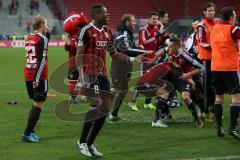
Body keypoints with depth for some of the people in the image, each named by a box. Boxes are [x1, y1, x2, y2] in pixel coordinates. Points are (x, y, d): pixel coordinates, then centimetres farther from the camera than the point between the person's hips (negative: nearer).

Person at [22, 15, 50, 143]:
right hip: (38, 77, -8)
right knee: (39, 105, -2)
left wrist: (47, 34, 18)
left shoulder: (29, 38, 12)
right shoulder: (42, 39, -11)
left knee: (36, 103, 18)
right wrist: (37, 78, -21)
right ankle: (28, 133, -6)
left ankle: (31, 131, 14)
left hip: (28, 76, 8)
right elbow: (42, 60, -18)